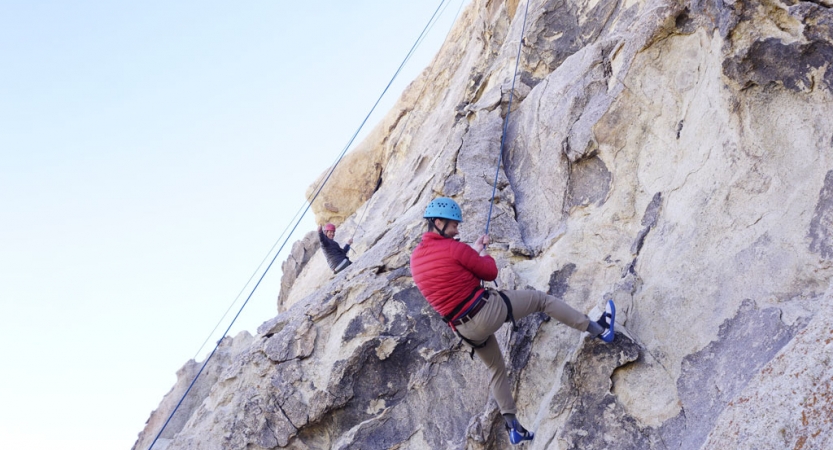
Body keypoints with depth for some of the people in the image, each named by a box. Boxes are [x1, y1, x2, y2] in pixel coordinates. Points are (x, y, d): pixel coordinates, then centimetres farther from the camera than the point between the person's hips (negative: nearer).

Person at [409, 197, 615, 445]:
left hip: (467, 330, 7)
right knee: (541, 299, 11)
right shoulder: (452, 248, -17)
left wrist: (474, 250, 25)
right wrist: (484, 255, 14)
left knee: (496, 370, 25)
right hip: (488, 308, -7)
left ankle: (512, 426, 22)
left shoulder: (416, 259, 6)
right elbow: (490, 272, -6)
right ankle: (599, 329, 19)